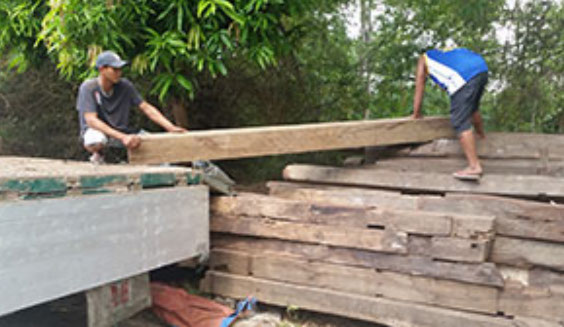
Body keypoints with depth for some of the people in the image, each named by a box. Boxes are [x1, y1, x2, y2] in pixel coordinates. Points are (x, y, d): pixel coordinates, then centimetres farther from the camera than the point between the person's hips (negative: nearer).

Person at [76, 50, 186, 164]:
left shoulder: (125, 85, -8)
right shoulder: (88, 87, -17)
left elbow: (146, 107, -7)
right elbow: (91, 120, -26)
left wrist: (171, 128, -19)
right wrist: (122, 137, -39)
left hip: (121, 131, 2)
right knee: (96, 142, -40)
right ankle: (98, 155, -4)